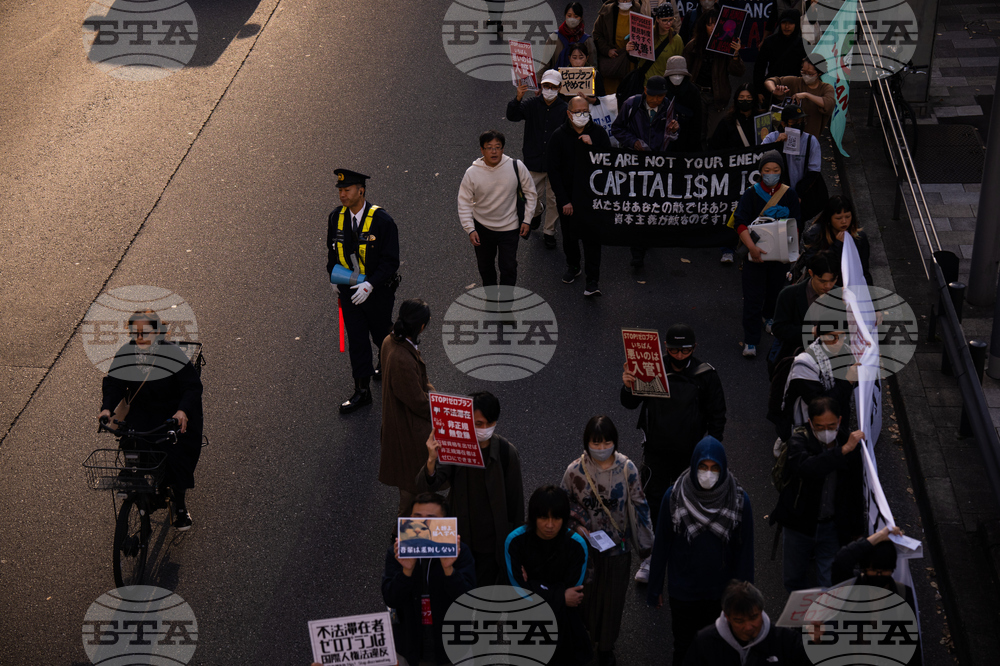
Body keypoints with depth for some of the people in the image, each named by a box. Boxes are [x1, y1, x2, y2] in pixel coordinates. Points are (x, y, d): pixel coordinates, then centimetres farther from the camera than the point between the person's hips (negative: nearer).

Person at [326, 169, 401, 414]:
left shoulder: (382, 221, -20)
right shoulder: (336, 218, -4)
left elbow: (391, 261, -17)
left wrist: (369, 285, -25)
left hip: (377, 291, -3)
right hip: (349, 290, 3)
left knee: (381, 332, 18)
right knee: (356, 339, 5)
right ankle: (361, 391, 13)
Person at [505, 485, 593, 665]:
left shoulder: (576, 544, -12)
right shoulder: (515, 540, -13)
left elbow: (573, 594, -9)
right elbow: (519, 590, -12)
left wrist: (534, 586, -10)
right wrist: (560, 597, -14)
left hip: (563, 613, 0)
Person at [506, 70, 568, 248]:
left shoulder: (565, 109, -6)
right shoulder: (531, 105, -4)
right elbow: (512, 116, -18)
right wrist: (517, 99, -36)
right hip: (534, 161, 1)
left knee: (554, 199, 8)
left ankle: (549, 232, 26)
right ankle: (537, 211, 49)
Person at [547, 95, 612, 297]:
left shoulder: (598, 132, -3)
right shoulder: (559, 136, -7)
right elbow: (553, 171, -6)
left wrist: (592, 145, -21)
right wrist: (564, 200, -11)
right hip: (567, 197, 1)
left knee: (592, 238, -4)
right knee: (569, 236, 15)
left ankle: (592, 281, 0)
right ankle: (572, 267, 40)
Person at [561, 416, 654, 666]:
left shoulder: (626, 468, -15)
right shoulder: (575, 471, -15)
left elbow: (638, 505, -4)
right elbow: (565, 504, 1)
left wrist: (645, 542, 1)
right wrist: (578, 526, -14)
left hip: (618, 544, 0)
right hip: (587, 543, 0)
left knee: (613, 595, 13)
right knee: (586, 593, 14)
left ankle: (606, 646, 34)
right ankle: (586, 635, 41)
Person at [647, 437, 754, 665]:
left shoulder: (739, 500, -12)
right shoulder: (674, 497, -13)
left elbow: (745, 552, -4)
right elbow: (661, 544, -4)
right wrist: (655, 587, 1)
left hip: (721, 594, 0)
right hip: (683, 592, 0)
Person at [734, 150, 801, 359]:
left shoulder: (789, 194, -1)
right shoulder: (751, 193, -8)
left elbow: (796, 223, 1)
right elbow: (740, 222, -17)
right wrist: (752, 247, -29)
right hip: (755, 252, -2)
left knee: (776, 288, 19)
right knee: (753, 296, -5)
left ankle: (770, 316, 52)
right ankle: (750, 341, 1)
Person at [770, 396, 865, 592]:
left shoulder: (849, 445, -5)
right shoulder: (798, 441, -14)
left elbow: (856, 492, 8)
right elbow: (806, 468, -39)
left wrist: (855, 530, 13)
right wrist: (843, 451, -41)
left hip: (832, 527, 1)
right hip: (798, 525, -1)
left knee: (830, 585, 1)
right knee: (793, 580, 15)